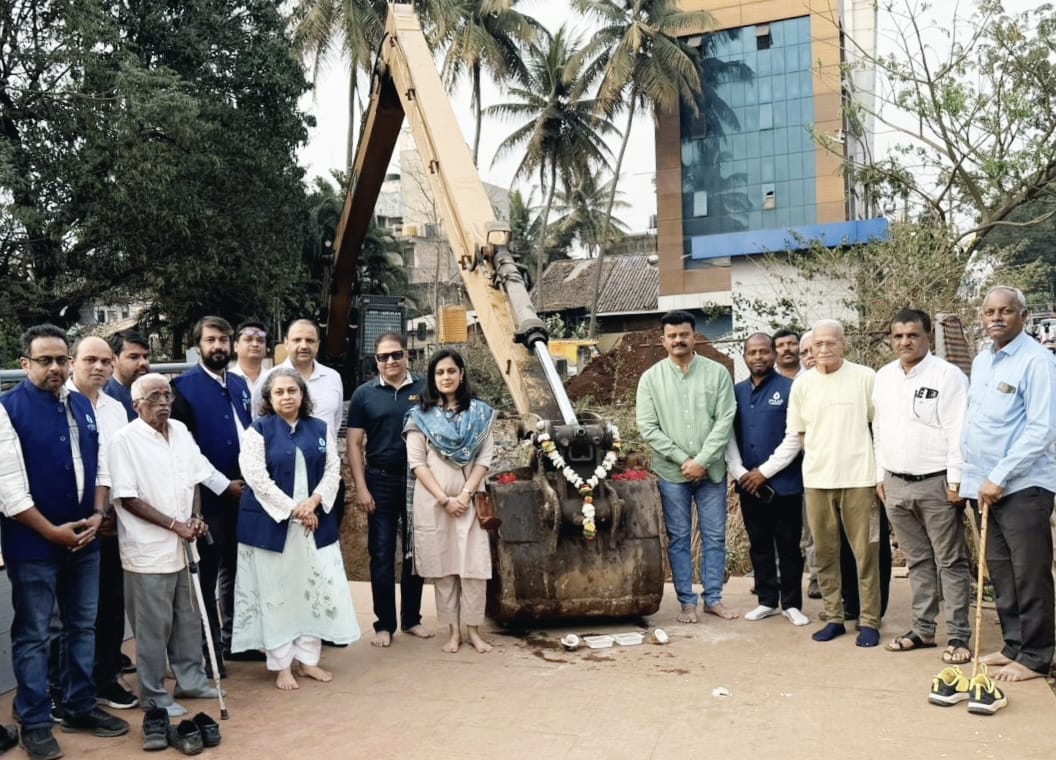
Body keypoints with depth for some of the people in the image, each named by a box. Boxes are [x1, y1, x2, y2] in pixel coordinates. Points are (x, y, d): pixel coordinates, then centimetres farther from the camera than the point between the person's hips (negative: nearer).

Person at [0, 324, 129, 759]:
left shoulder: (83, 406, 7)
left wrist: (97, 515, -2)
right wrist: (53, 531, -15)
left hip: (84, 539, 6)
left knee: (83, 627, 16)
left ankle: (80, 708, 30)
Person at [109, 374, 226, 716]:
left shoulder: (180, 431, 6)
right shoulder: (125, 440, -13)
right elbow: (128, 499, -15)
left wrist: (196, 517, -3)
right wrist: (175, 525, -15)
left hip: (183, 545, 6)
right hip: (148, 549, -6)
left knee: (188, 618, 16)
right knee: (153, 625, 2)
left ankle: (191, 679, 31)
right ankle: (153, 695, 15)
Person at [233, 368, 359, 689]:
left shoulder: (319, 429, 8)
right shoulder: (258, 431, -4)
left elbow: (333, 470, 4)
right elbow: (257, 479, -13)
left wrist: (313, 502, -14)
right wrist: (293, 509, -16)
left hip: (315, 522, 4)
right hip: (271, 524, -4)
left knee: (315, 589, 6)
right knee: (276, 593, 2)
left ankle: (307, 659, 19)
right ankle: (282, 665, 12)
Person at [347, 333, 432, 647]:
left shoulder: (424, 390, 3)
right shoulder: (364, 394, 2)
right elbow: (354, 444, 1)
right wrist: (361, 488, -6)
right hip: (381, 482, -1)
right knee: (382, 554, 4)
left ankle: (412, 618, 21)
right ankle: (384, 623, 12)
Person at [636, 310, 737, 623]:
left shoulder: (717, 373, 0)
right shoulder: (651, 378, 0)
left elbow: (724, 421, -5)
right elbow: (648, 428, -4)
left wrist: (702, 461, -13)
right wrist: (683, 460, -11)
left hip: (711, 470, 0)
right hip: (671, 473, 0)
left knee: (715, 536, 7)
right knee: (679, 538, 6)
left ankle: (713, 598, 19)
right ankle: (687, 602, 14)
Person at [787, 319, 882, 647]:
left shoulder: (864, 377, -3)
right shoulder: (802, 383, 4)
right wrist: (822, 455, 7)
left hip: (859, 477, -3)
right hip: (817, 480, 3)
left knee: (866, 552, 1)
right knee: (824, 552, 9)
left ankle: (869, 621, 10)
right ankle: (833, 617, 19)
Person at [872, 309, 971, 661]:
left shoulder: (947, 375, -10)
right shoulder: (883, 377, 10)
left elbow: (958, 432, -13)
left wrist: (956, 481, -15)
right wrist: (880, 476, 13)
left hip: (936, 483, -6)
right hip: (896, 483, 6)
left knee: (950, 561, 1)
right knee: (917, 560, 14)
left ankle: (958, 636, 6)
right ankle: (923, 629, 23)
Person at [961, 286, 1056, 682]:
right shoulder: (981, 361, 13)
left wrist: (999, 477, -18)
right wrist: (968, 474, 14)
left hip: (1022, 486, -7)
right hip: (983, 485, 8)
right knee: (1000, 574, 14)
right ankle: (1014, 645, 25)